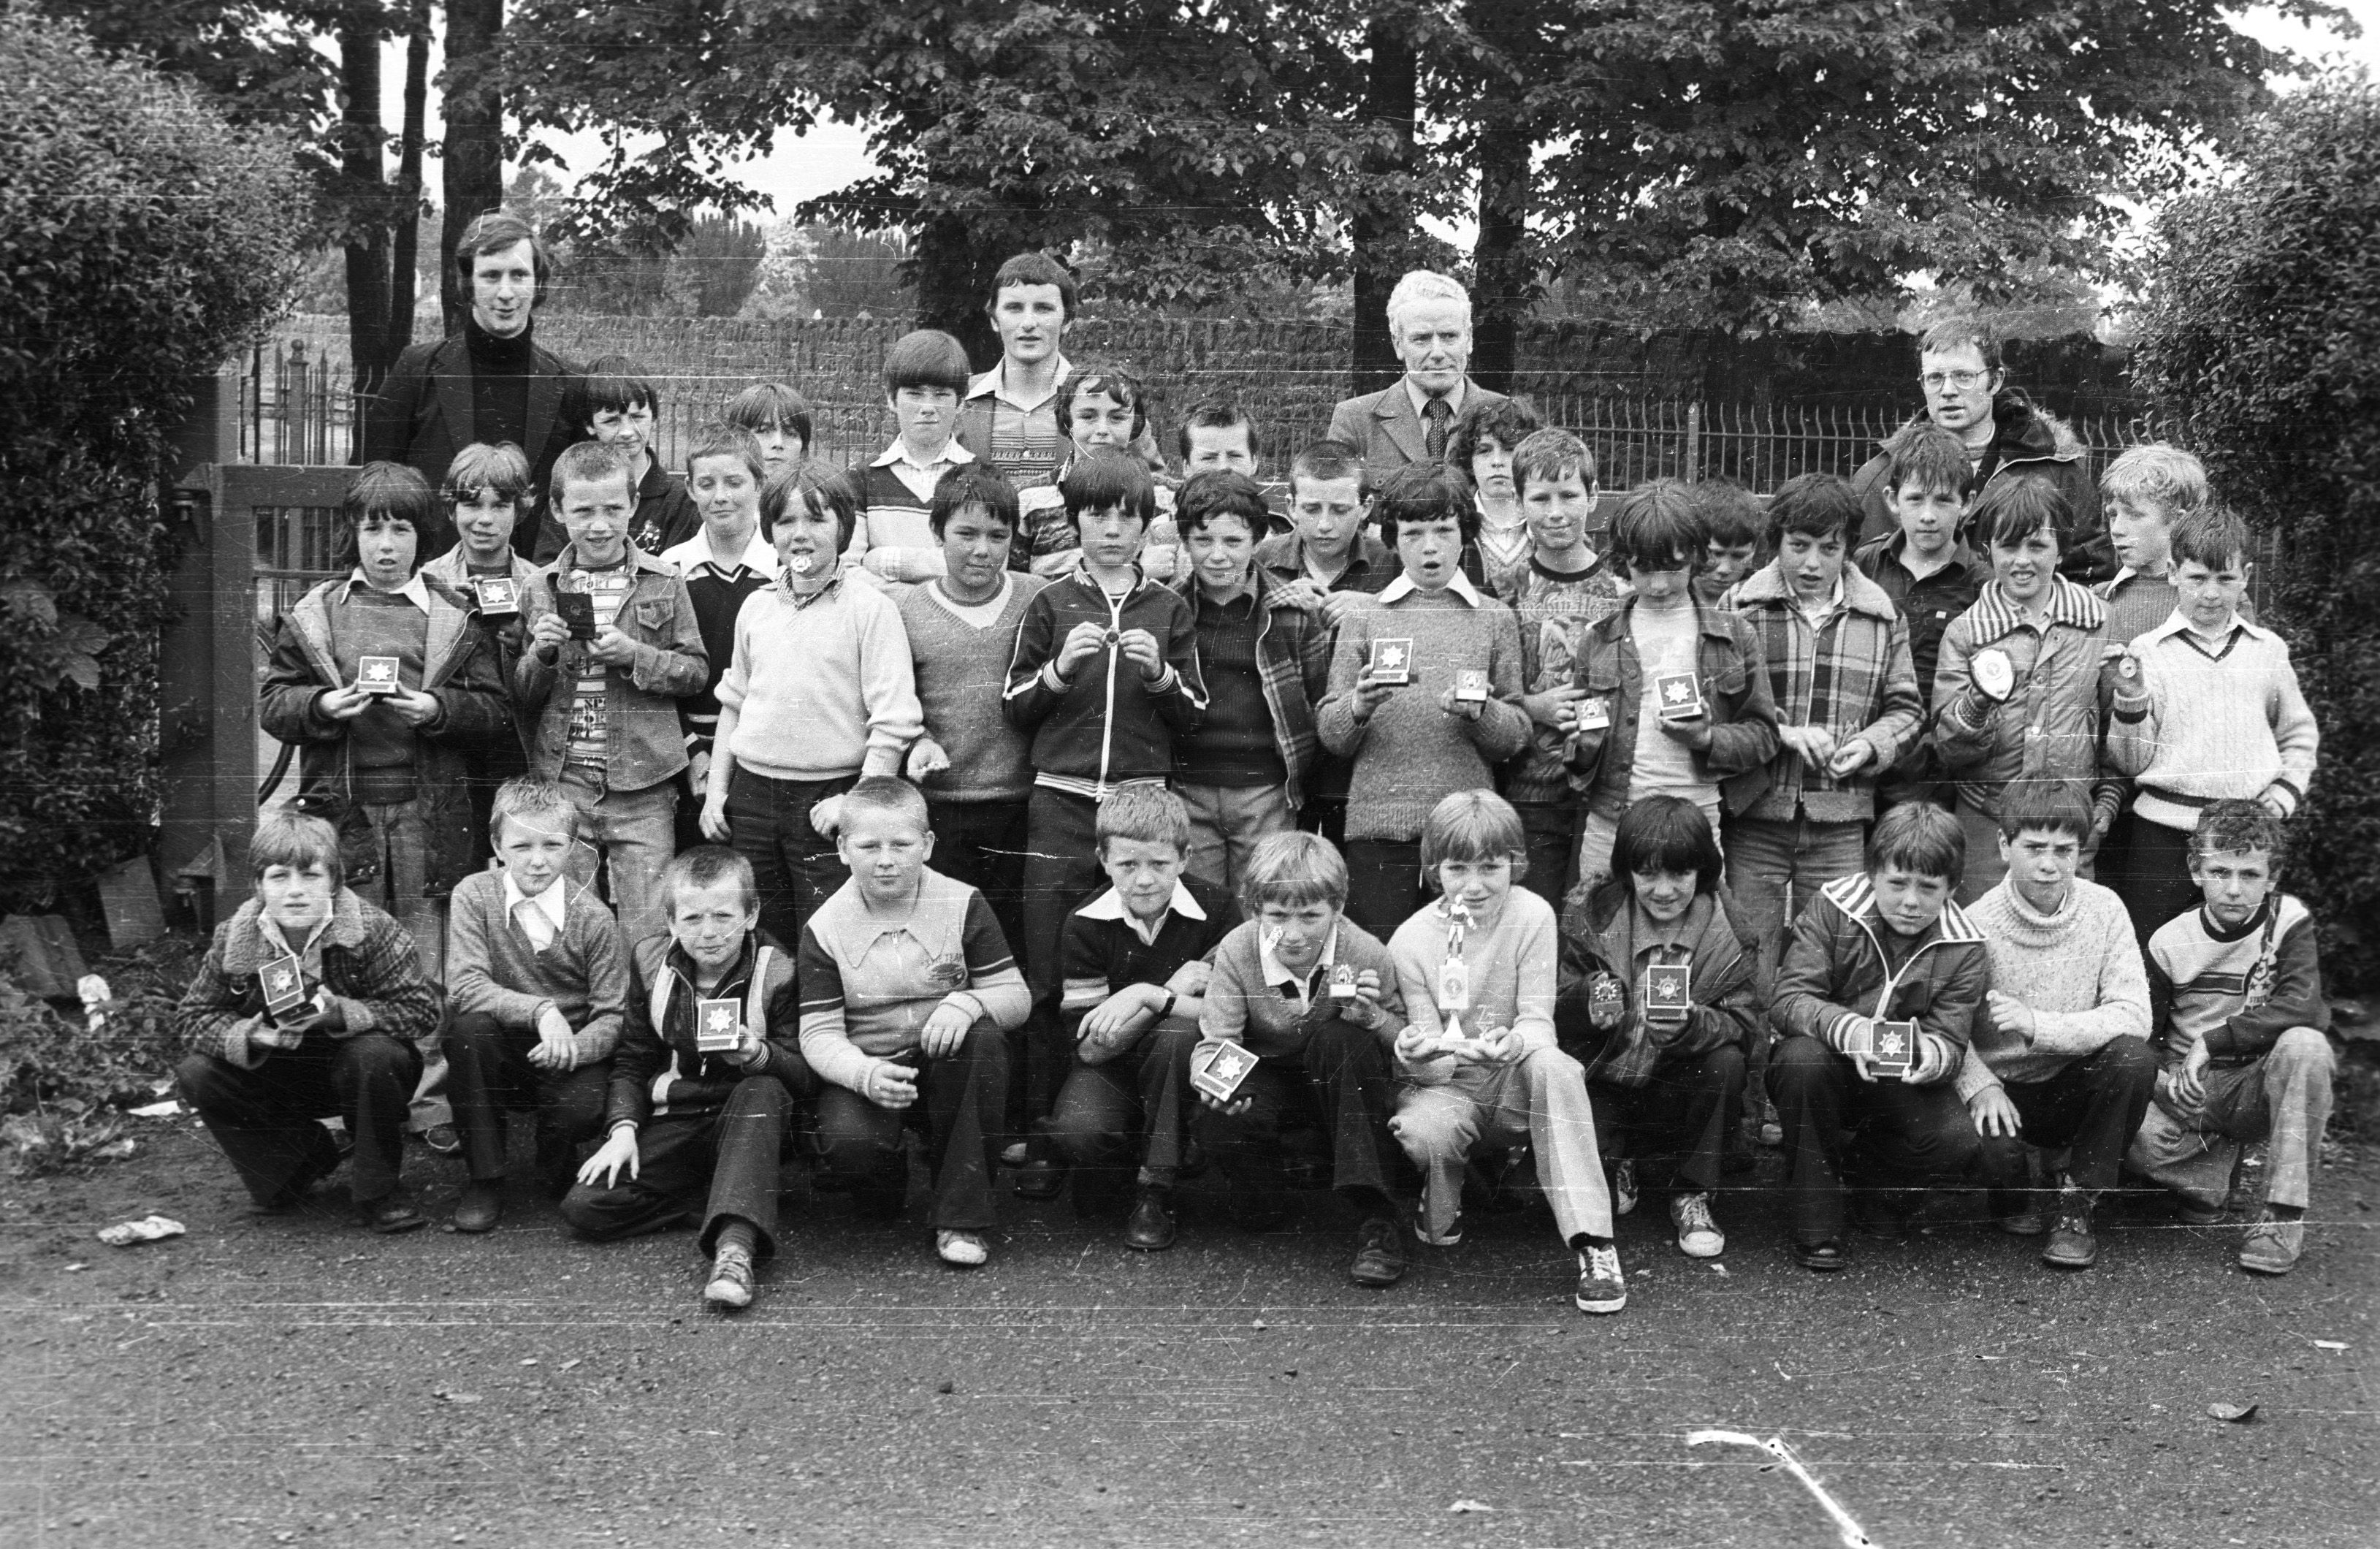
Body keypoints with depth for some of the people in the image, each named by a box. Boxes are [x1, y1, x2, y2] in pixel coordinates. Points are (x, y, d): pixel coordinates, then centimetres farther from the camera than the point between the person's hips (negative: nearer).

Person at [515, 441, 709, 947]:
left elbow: (696, 671, 3)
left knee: (649, 937, 0)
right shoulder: (540, 588, 7)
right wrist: (541, 654, -11)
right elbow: (519, 698, 10)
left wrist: (635, 654, -13)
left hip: (642, 788, -2)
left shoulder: (663, 583, 3)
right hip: (560, 781, 2)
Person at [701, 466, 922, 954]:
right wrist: (716, 790, 14)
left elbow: (894, 721, -11)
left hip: (827, 801, -5)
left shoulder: (869, 608, -6)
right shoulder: (755, 607, 11)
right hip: (751, 793, 5)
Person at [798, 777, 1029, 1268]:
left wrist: (968, 1002, -27)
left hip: (947, 1065, 1)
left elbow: (1016, 996, -3)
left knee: (984, 1039, -34)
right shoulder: (825, 928, -5)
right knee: (848, 1143, -33)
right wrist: (866, 1075, -30)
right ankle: (882, 1188, 10)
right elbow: (819, 1032, -8)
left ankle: (963, 1216, -23)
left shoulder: (962, 905, -4)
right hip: (865, 1069, -1)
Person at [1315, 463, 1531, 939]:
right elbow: (1330, 735, 4)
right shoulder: (1364, 618, 8)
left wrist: (1478, 713, -15)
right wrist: (1358, 707, -16)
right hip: (1379, 824, 0)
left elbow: (1518, 734, 5)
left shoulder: (1494, 619, 9)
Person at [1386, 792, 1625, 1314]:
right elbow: (1429, 1049, -7)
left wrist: (1514, 1044, -38)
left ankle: (1593, 1243, -34)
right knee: (1424, 1131, -37)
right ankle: (1441, 1212, 3)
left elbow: (1538, 1020, -12)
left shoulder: (1532, 915, -8)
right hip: (1449, 1090, 0)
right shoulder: (1409, 941, -7)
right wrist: (1412, 1054, -34)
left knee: (1552, 1065, -36)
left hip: (1516, 1085, 0)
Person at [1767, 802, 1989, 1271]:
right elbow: (1788, 1001, -20)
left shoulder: (1963, 950, -7)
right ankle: (1815, 1226, -20)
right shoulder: (1831, 909, -13)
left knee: (1958, 1143, -27)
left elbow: (1950, 1042, -10)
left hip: (1905, 1081, 1)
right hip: (1827, 1065, -1)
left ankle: (1867, 1170, 11)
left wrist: (1930, 1054, -37)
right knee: (1803, 1057, -37)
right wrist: (1847, 1029, -42)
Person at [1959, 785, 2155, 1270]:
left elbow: (2133, 1016, -16)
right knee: (1987, 1142, -35)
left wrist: (2039, 1025, -29)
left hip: (2075, 1086, 2)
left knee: (2135, 1060, -29)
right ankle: (2013, 1197, 6)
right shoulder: (1977, 924, -14)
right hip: (2004, 1092, -2)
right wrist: (1980, 1085, -31)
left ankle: (2074, 1206, -9)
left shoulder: (2103, 908, -8)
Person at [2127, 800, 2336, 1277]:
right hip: (2192, 1092, 0)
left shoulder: (2290, 920, -9)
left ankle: (2283, 1214, -23)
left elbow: (2304, 1007, -24)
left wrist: (2211, 1042, -27)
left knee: (2305, 1046, -34)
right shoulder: (2170, 941, -4)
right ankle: (2212, 1170, 6)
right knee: (2138, 1134, -32)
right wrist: (2165, 1080, -21)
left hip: (2260, 1086, 0)